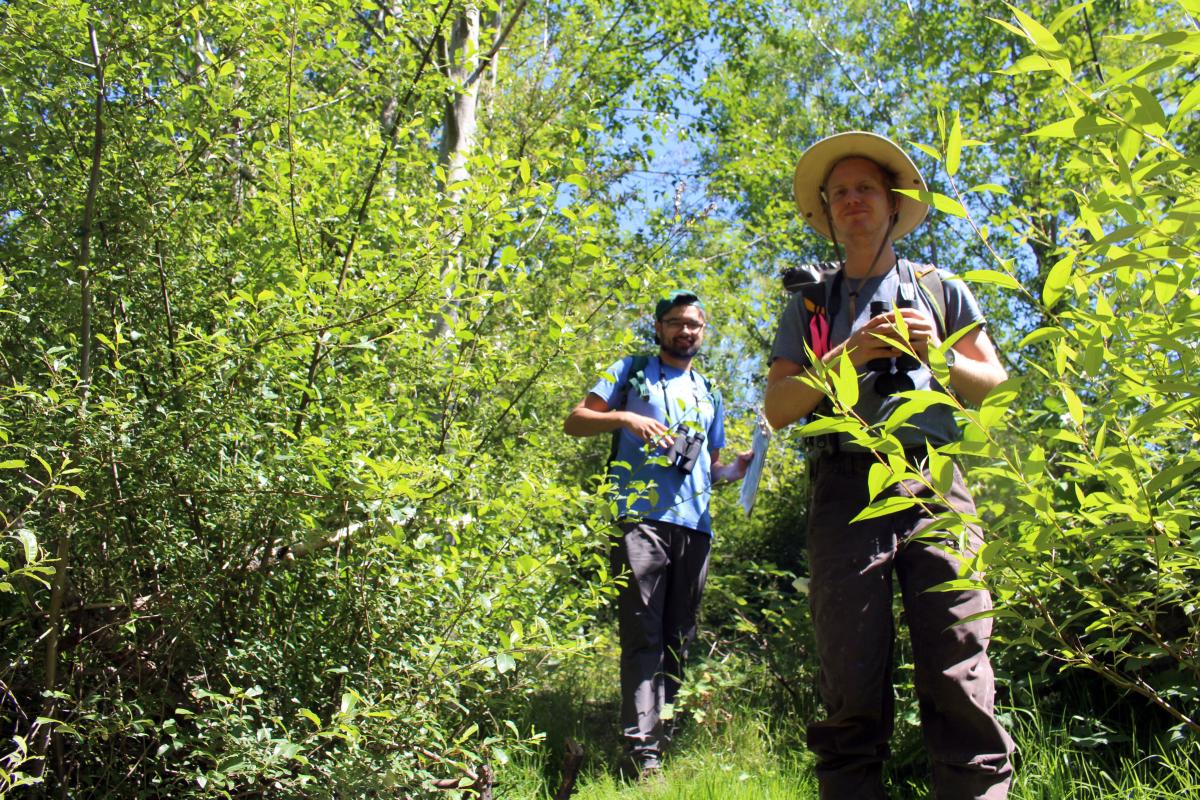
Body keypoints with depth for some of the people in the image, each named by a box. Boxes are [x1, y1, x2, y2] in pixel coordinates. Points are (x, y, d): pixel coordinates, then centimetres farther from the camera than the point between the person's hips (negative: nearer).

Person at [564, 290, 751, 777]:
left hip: (695, 526, 5)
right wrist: (624, 416, -13)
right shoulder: (632, 372, 13)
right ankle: (641, 751, -15)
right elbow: (574, 421, 5)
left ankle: (664, 741, 13)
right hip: (641, 517, -5)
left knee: (678, 639, 7)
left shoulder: (709, 395, 25)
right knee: (643, 635, -12)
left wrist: (739, 468, 6)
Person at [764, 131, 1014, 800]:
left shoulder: (941, 289, 21)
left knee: (959, 682, -10)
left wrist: (939, 355, -2)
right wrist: (848, 356, -4)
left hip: (934, 484, 0)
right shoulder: (810, 306, 20)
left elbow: (993, 386, 18)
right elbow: (778, 408, 10)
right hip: (847, 488, 0)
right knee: (852, 694, -5)